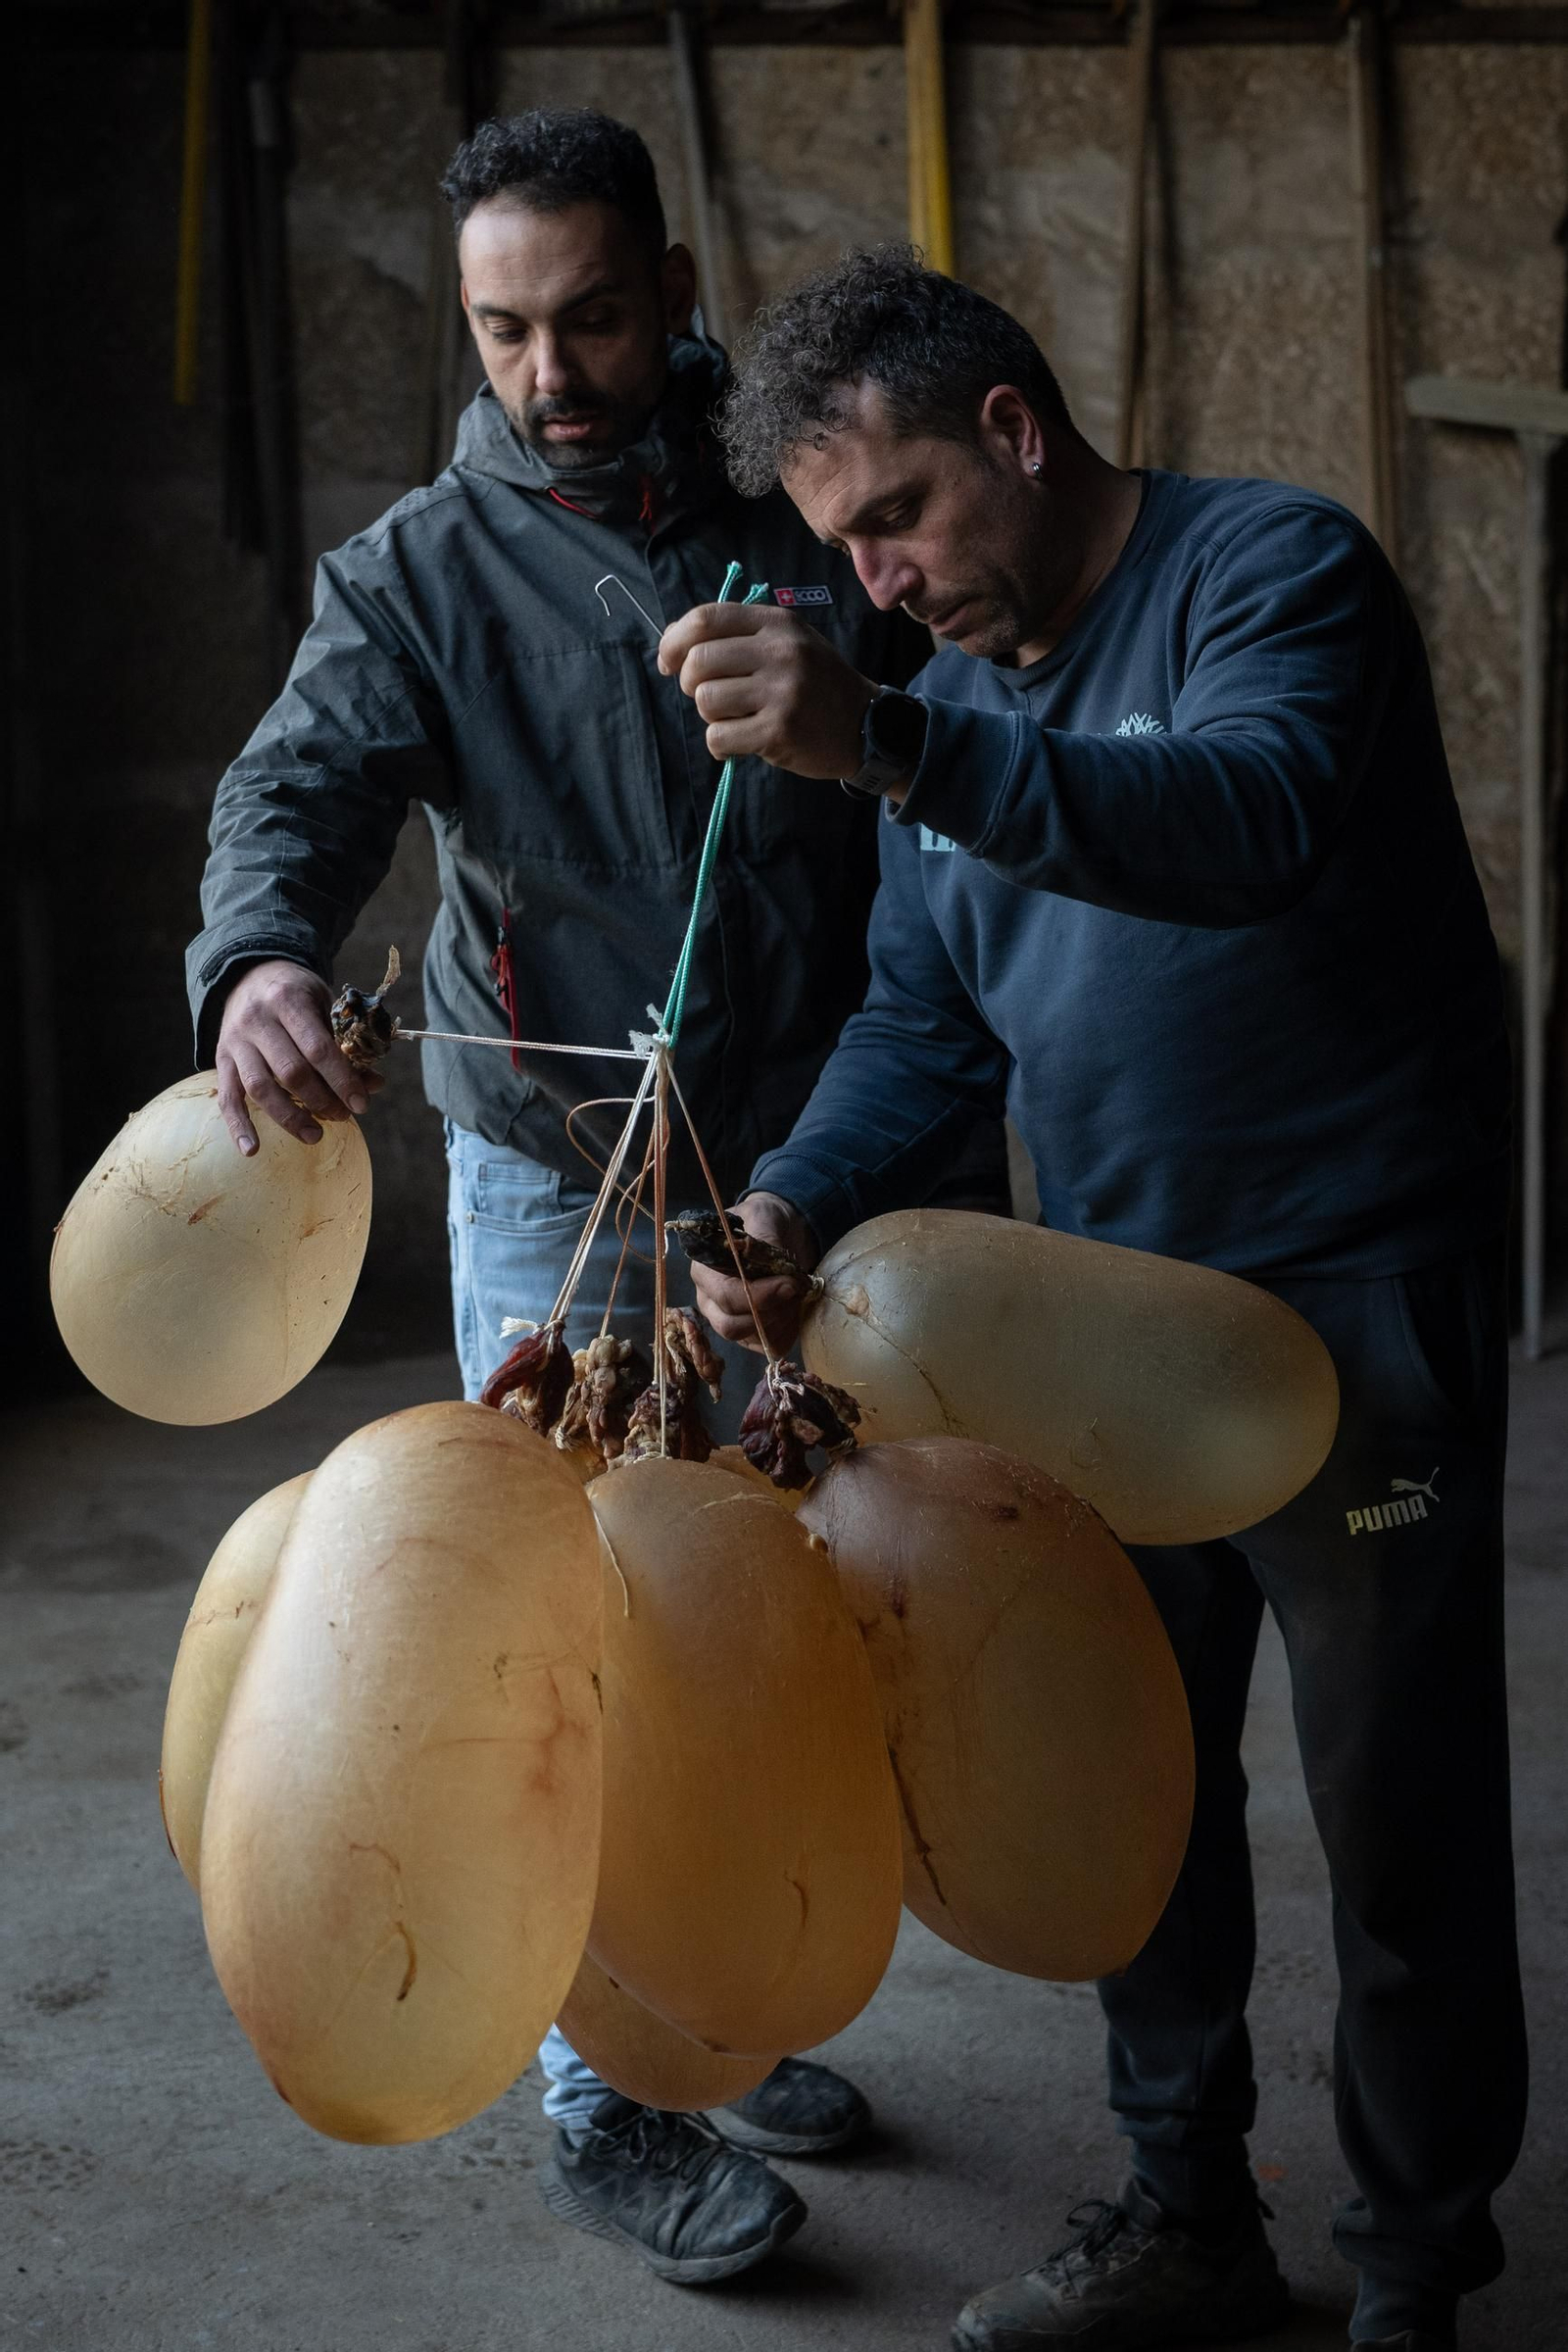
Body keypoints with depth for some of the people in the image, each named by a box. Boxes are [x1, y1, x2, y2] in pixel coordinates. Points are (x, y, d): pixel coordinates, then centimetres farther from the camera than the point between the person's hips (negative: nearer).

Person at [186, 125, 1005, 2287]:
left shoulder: (815, 525, 1)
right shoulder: (421, 571, -3)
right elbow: (306, 779, -18)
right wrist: (260, 958, -40)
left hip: (807, 1187, 3)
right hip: (557, 1190, -3)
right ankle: (606, 2110, 16)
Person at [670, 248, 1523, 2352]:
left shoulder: (1274, 568, -14)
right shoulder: (953, 685, 9)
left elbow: (1248, 820, -35)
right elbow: (921, 1019, 10)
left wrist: (887, 748, -47)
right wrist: (796, 1210, -10)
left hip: (1356, 1305, -7)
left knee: (1401, 1825, 3)